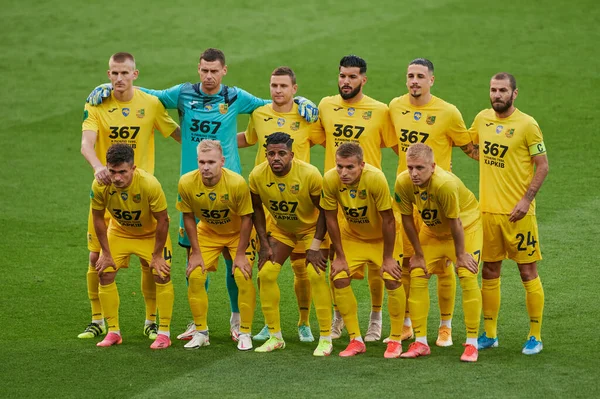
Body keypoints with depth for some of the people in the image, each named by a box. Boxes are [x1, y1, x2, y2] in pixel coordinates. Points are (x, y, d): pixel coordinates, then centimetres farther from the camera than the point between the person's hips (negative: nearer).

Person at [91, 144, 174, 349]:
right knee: (104, 274, -7)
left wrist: (157, 255, -17)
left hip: (151, 233, -3)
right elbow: (98, 219, -11)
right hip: (119, 232, 3)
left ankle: (164, 333, -1)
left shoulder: (150, 184, -36)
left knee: (162, 276, -13)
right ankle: (113, 331, 6)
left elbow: (162, 220, -23)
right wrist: (106, 253, -9)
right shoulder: (99, 186, -28)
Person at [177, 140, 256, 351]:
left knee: (243, 276, -17)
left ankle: (244, 333, -2)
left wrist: (240, 254, -16)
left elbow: (246, 218, -19)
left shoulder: (237, 183, -32)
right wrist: (196, 253, -9)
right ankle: (201, 333, 7)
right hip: (207, 232, 2)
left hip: (237, 233, -2)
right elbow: (188, 217, -10)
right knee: (195, 276, -9)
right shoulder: (186, 183, -25)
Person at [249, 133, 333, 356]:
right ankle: (275, 337, 5)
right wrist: (264, 244, -6)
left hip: (312, 228, -4)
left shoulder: (310, 174, -29)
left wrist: (315, 246, -19)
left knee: (316, 276, -18)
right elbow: (257, 208, -2)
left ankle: (326, 338, -7)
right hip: (280, 229, 4)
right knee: (266, 274, -8)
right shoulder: (257, 176, -20)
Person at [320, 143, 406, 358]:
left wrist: (388, 258, -18)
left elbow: (388, 220, -24)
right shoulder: (330, 180, -25)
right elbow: (331, 218, -11)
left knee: (392, 280, -15)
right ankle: (356, 340, 4)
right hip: (351, 235, 3)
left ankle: (396, 340, 3)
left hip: (382, 236, -3)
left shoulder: (376, 178, -34)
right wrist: (340, 257, -8)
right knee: (339, 279, -9)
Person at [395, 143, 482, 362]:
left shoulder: (446, 184, -38)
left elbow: (455, 223, -26)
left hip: (467, 225, -5)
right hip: (433, 229, 5)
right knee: (417, 276, -3)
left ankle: (472, 343, -8)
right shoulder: (403, 183, -24)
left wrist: (460, 255, -16)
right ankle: (420, 342, 6)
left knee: (468, 277, -16)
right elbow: (407, 219, -10)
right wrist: (418, 254, -4)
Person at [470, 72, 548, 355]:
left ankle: (535, 336, 9)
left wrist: (527, 199, -17)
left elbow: (542, 165, -10)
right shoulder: (482, 119, 5)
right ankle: (489, 334, 20)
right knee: (489, 271, 11)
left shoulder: (527, 124, -10)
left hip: (517, 212, -5)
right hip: (487, 209, 5)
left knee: (528, 271, 1)